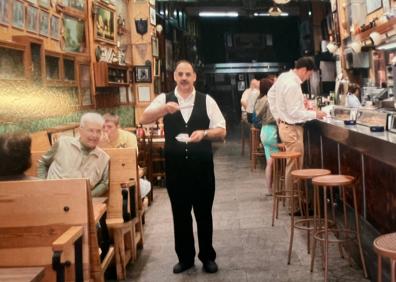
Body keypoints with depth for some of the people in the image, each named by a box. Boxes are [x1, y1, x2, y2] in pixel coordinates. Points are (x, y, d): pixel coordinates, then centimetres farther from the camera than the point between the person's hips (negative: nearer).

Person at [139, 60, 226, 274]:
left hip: (202, 166, -1)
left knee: (204, 213, 10)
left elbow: (221, 131, -1)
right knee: (180, 214, 11)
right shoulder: (164, 99, 2)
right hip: (175, 166, 1)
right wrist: (164, 109, -30)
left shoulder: (206, 100, 0)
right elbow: (144, 119, -12)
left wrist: (203, 133, -20)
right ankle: (185, 257, 27)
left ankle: (207, 256, 26)